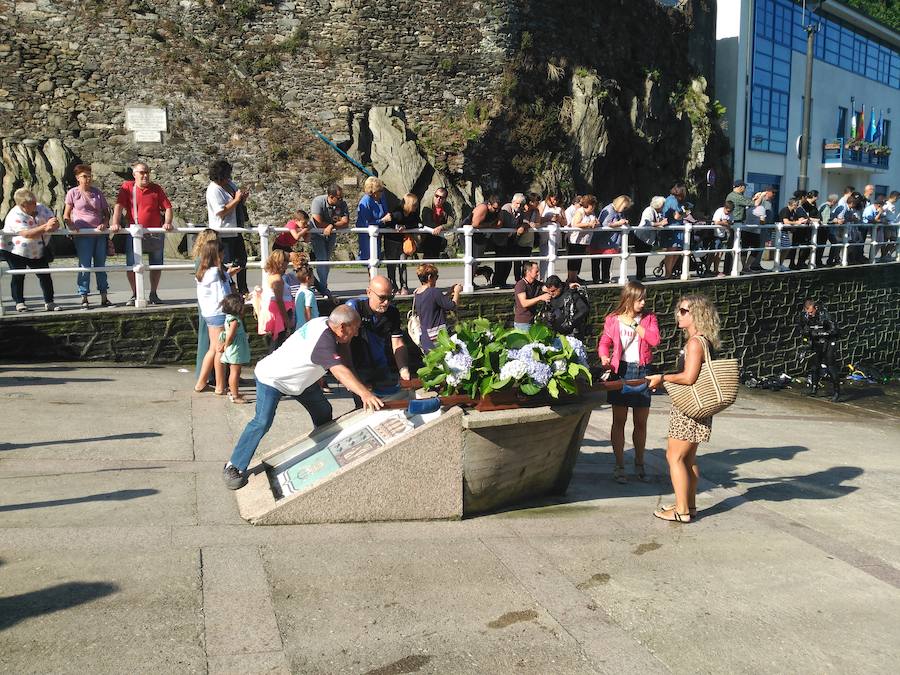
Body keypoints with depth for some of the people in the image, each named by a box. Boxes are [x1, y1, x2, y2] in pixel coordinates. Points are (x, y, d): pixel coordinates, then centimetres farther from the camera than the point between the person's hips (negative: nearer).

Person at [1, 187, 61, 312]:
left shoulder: (41, 208, -5)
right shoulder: (15, 216, -23)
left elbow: (55, 223, -5)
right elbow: (27, 234, -35)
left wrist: (53, 225, -31)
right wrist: (45, 227, -43)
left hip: (38, 251, 5)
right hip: (16, 251, -5)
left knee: (45, 276, 2)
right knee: (18, 277, 2)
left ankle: (49, 302, 8)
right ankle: (19, 302, 13)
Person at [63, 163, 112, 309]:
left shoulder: (97, 192, 12)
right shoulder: (73, 193, 4)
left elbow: (106, 212, 14)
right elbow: (66, 215, 4)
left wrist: (105, 224, -5)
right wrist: (71, 226, -14)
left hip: (99, 233, 3)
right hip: (82, 235, -3)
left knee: (101, 265, 7)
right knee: (85, 266, -4)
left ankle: (104, 297, 13)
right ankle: (84, 298, 2)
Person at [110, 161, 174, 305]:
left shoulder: (156, 189, 4)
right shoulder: (127, 187, 1)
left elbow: (167, 207, 3)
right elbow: (119, 206, -7)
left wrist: (167, 223, -13)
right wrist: (115, 223, -20)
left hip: (156, 233, 2)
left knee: (156, 265, 7)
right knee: (132, 266, -3)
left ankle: (153, 294, 20)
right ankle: (135, 295, 10)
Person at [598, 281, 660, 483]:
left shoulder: (649, 318, 5)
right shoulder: (613, 319, 2)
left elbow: (655, 339, -11)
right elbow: (604, 342, 2)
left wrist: (633, 323, -10)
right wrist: (604, 357, -19)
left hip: (642, 371, 2)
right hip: (621, 370, -1)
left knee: (641, 422, 8)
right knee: (619, 420, 3)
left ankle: (639, 463, 26)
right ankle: (619, 465, 12)